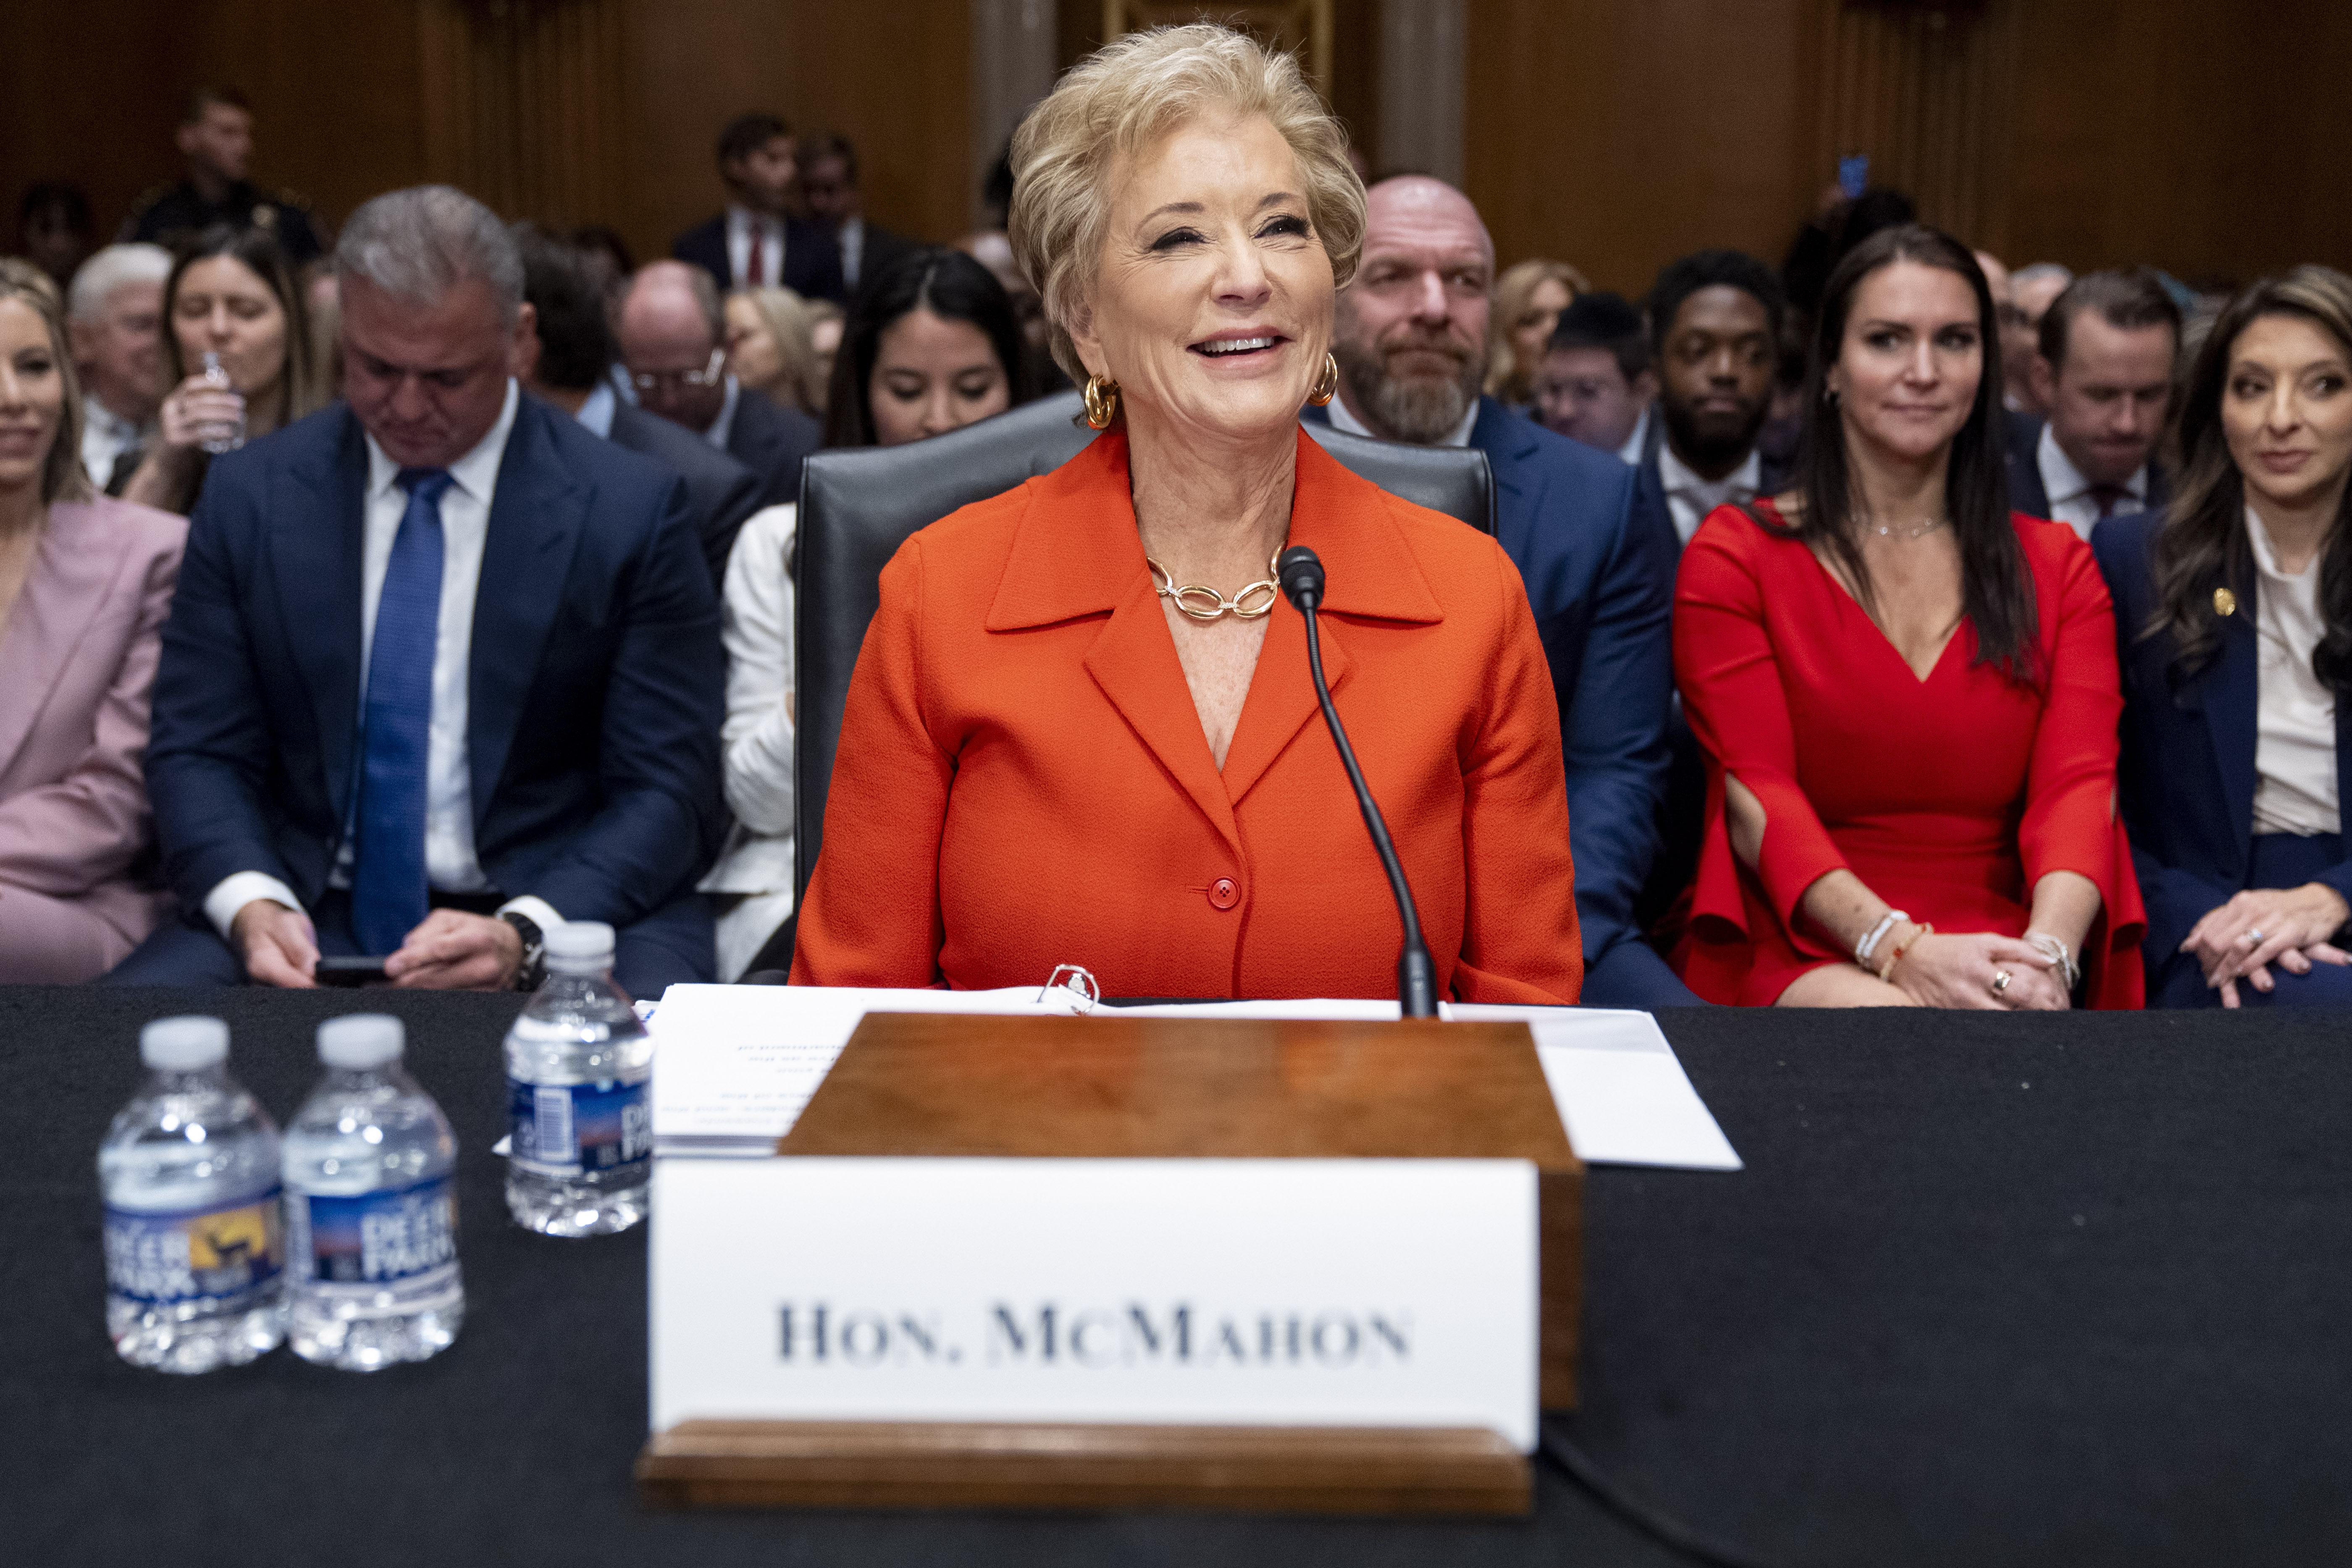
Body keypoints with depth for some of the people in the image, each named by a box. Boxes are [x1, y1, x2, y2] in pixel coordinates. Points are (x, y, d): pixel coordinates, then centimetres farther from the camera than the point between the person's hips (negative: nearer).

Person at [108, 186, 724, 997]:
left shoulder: (631, 511, -2)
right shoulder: (249, 495, 6)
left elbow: (670, 791, -4)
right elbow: (197, 750, 7)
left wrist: (523, 934, -20)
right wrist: (250, 904, -15)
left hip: (557, 914, -1)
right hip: (308, 920, 2)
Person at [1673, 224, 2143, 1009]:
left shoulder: (2057, 564, 16)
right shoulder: (1734, 554, 7)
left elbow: (2079, 780, 0)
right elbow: (1757, 796, -5)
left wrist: (2049, 951, -22)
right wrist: (1900, 947, -23)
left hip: (1996, 958, 3)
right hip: (1796, 953, -2)